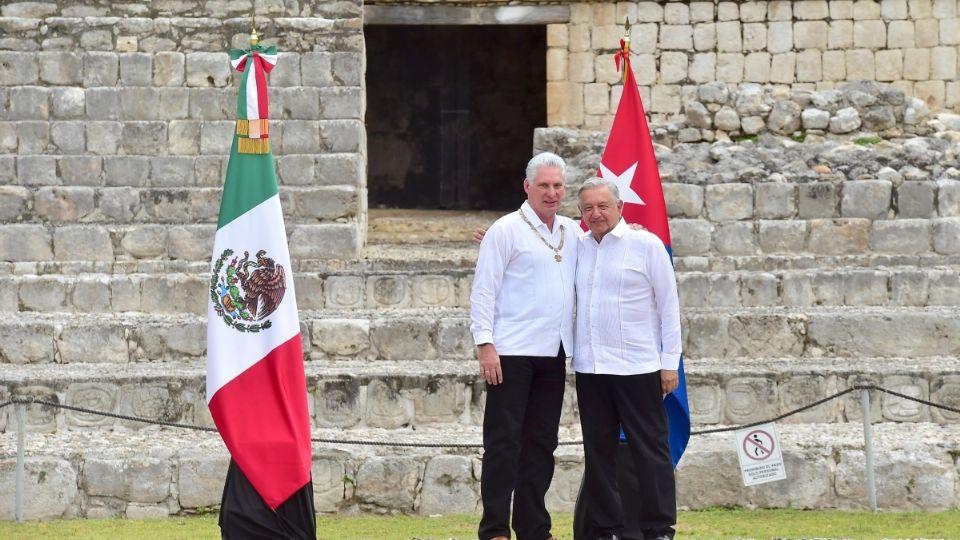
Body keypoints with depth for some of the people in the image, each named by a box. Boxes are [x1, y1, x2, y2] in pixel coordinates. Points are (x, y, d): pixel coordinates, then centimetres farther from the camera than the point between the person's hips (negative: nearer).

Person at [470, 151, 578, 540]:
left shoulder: (571, 232, 12)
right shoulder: (507, 230, -4)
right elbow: (483, 290, -7)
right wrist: (484, 344, -14)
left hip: (553, 354, 6)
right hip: (512, 353, -6)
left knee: (541, 443, 9)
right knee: (504, 442, -4)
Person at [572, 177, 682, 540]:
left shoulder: (646, 245, -2)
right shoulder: (577, 248, 10)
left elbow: (669, 306, -1)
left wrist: (670, 362, -5)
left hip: (637, 368, -5)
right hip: (589, 369, 5)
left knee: (650, 449, -1)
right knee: (598, 451, 7)